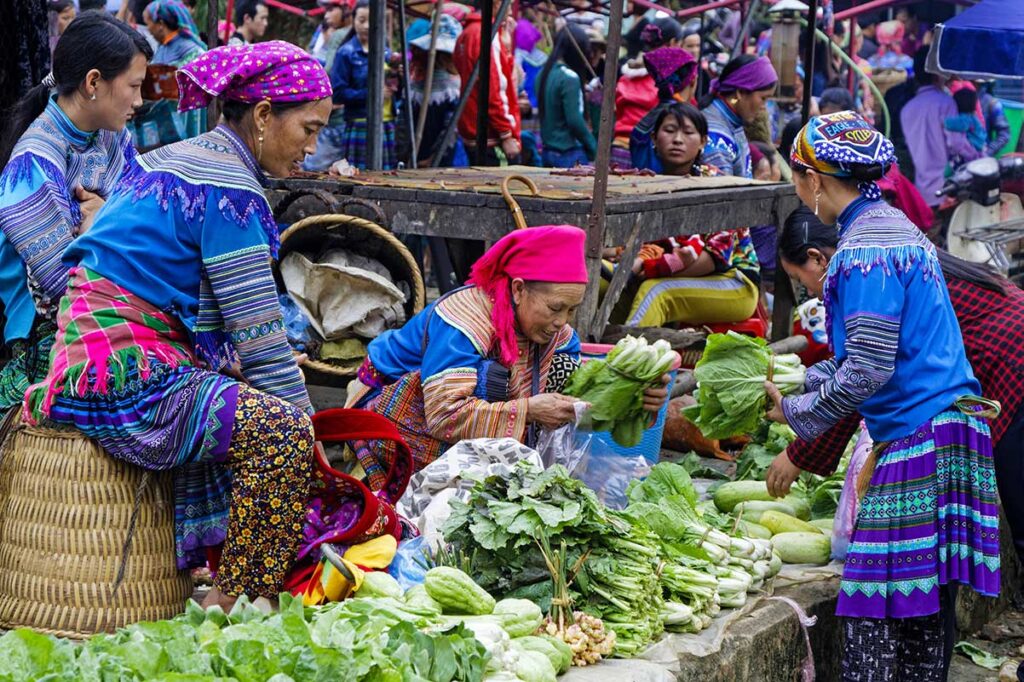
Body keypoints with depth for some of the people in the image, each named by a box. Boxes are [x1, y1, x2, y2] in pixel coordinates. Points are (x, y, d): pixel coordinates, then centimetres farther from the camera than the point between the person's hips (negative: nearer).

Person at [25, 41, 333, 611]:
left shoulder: (173, 160, 18)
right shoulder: (228, 189, -13)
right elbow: (258, 334, -15)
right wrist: (304, 419, -5)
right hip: (125, 383, -11)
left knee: (255, 410, 24)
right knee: (281, 431, -23)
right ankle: (236, 608, -18)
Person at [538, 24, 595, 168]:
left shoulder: (544, 73, 9)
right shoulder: (570, 78, -15)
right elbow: (575, 121, -18)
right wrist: (594, 150, -8)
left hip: (548, 151, 8)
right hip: (570, 156, -8)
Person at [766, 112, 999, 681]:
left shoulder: (864, 250, -14)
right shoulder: (896, 227, 18)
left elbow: (868, 371, -17)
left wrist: (796, 412, -4)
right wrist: (800, 383, 21)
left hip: (918, 437, -10)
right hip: (953, 428, 10)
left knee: (871, 613, -8)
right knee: (927, 610, 13)